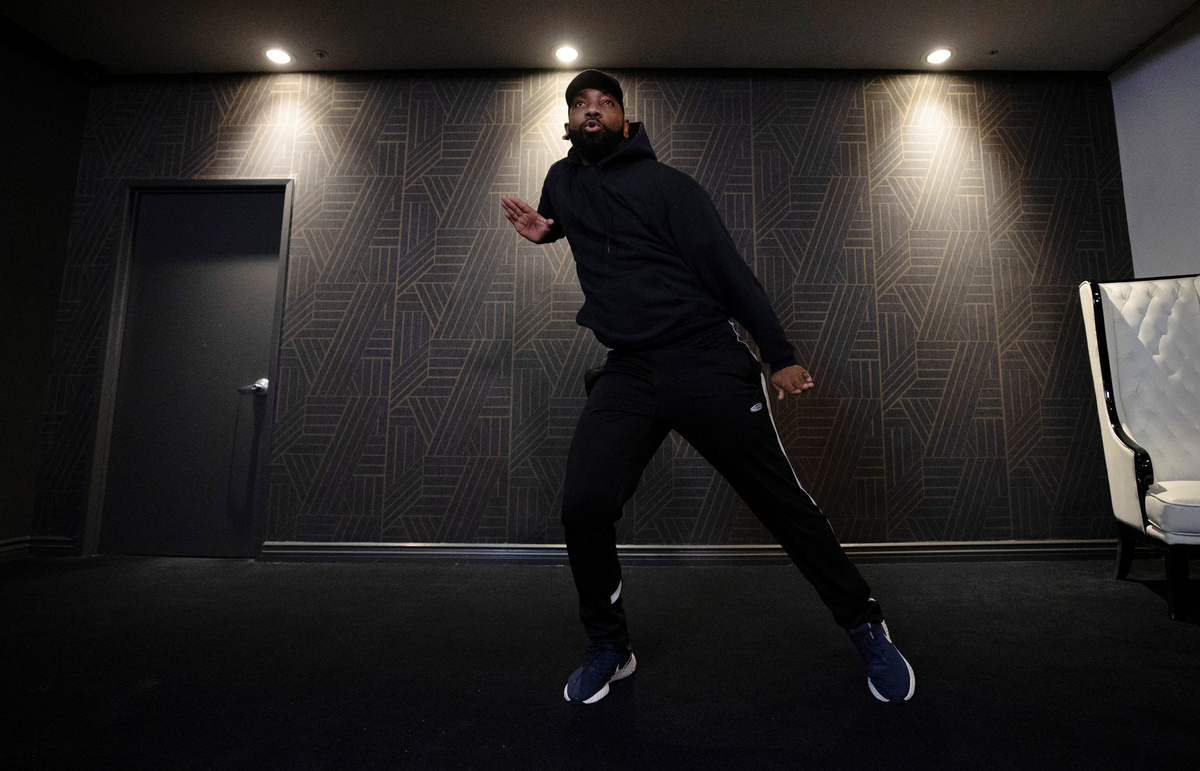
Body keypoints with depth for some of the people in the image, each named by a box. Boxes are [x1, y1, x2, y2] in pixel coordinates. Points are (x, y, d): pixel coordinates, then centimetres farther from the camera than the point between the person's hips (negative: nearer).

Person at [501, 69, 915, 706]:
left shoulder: (667, 184, 2)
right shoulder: (562, 181, 17)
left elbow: (728, 269, -2)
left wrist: (780, 356, -7)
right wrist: (539, 230, 16)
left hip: (707, 361, -3)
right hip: (626, 372, 3)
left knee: (782, 501, 0)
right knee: (583, 506, -15)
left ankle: (866, 628, 20)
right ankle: (608, 649, 8)